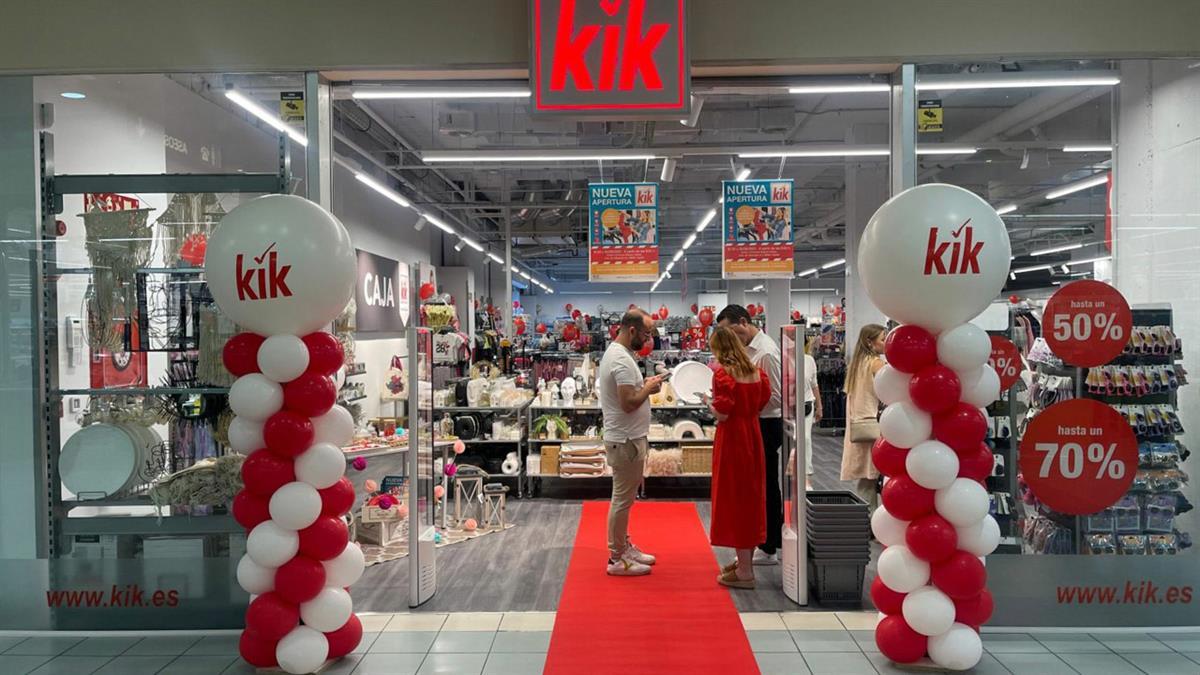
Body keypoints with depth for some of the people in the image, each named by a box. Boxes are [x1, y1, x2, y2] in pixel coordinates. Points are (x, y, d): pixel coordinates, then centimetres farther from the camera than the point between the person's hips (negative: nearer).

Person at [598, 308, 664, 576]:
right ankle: (617, 559, 8)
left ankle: (624, 546, 31)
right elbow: (628, 403, -26)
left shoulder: (616, 353, 12)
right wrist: (648, 388, -11)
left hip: (627, 438, 11)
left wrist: (642, 384, 7)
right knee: (622, 499, -1)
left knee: (624, 498, 19)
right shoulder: (622, 359, -21)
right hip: (626, 440, -11)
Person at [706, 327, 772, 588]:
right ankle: (745, 561, 28)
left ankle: (744, 572, 6)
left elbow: (721, 414, -17)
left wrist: (708, 401, 1)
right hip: (753, 436, 7)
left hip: (732, 439, -7)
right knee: (751, 496, 15)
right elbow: (761, 403, 11)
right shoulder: (756, 372, 6)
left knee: (734, 498, 1)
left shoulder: (722, 373, -15)